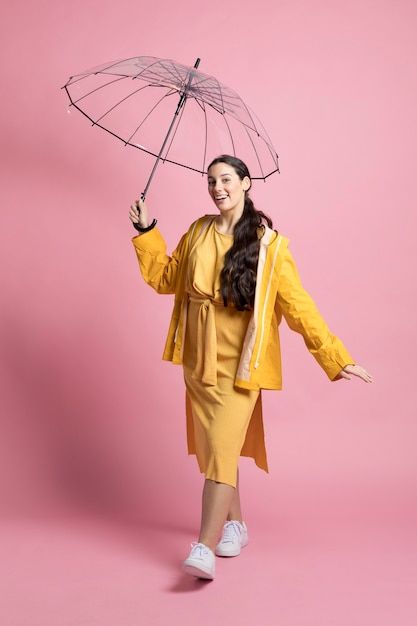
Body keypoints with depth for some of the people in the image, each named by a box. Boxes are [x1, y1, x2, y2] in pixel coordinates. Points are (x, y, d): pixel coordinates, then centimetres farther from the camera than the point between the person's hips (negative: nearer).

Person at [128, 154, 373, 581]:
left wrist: (335, 357, -11)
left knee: (223, 450, -13)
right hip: (199, 361, 5)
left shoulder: (268, 244, -7)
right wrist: (147, 232, 12)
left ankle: (205, 549, -13)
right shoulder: (198, 232, 7)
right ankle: (234, 525, 30)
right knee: (212, 448, 13)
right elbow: (165, 278, 18)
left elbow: (297, 305, -7)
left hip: (239, 364, -5)